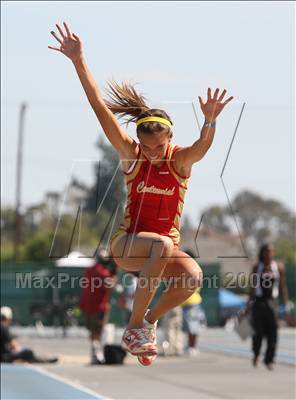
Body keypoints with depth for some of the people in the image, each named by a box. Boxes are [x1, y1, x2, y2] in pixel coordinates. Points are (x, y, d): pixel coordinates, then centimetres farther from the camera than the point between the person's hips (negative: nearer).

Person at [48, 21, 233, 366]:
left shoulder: (181, 159, -6)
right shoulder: (131, 155, -7)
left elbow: (202, 146, -30)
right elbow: (101, 109, -15)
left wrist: (210, 122, -53)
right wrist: (78, 61, -24)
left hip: (165, 247, 2)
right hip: (126, 244, -2)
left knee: (193, 275, -32)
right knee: (163, 245, -36)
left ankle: (150, 319, -5)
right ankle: (134, 327, -28)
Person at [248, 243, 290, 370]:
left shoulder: (279, 267, 5)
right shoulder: (256, 268, 5)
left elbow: (282, 287, 6)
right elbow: (252, 287, 9)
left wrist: (286, 304, 3)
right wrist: (250, 303, 5)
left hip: (272, 301, 0)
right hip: (259, 301, 0)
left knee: (272, 331, -8)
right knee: (258, 331, -1)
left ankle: (269, 360, -1)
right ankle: (256, 354, 25)